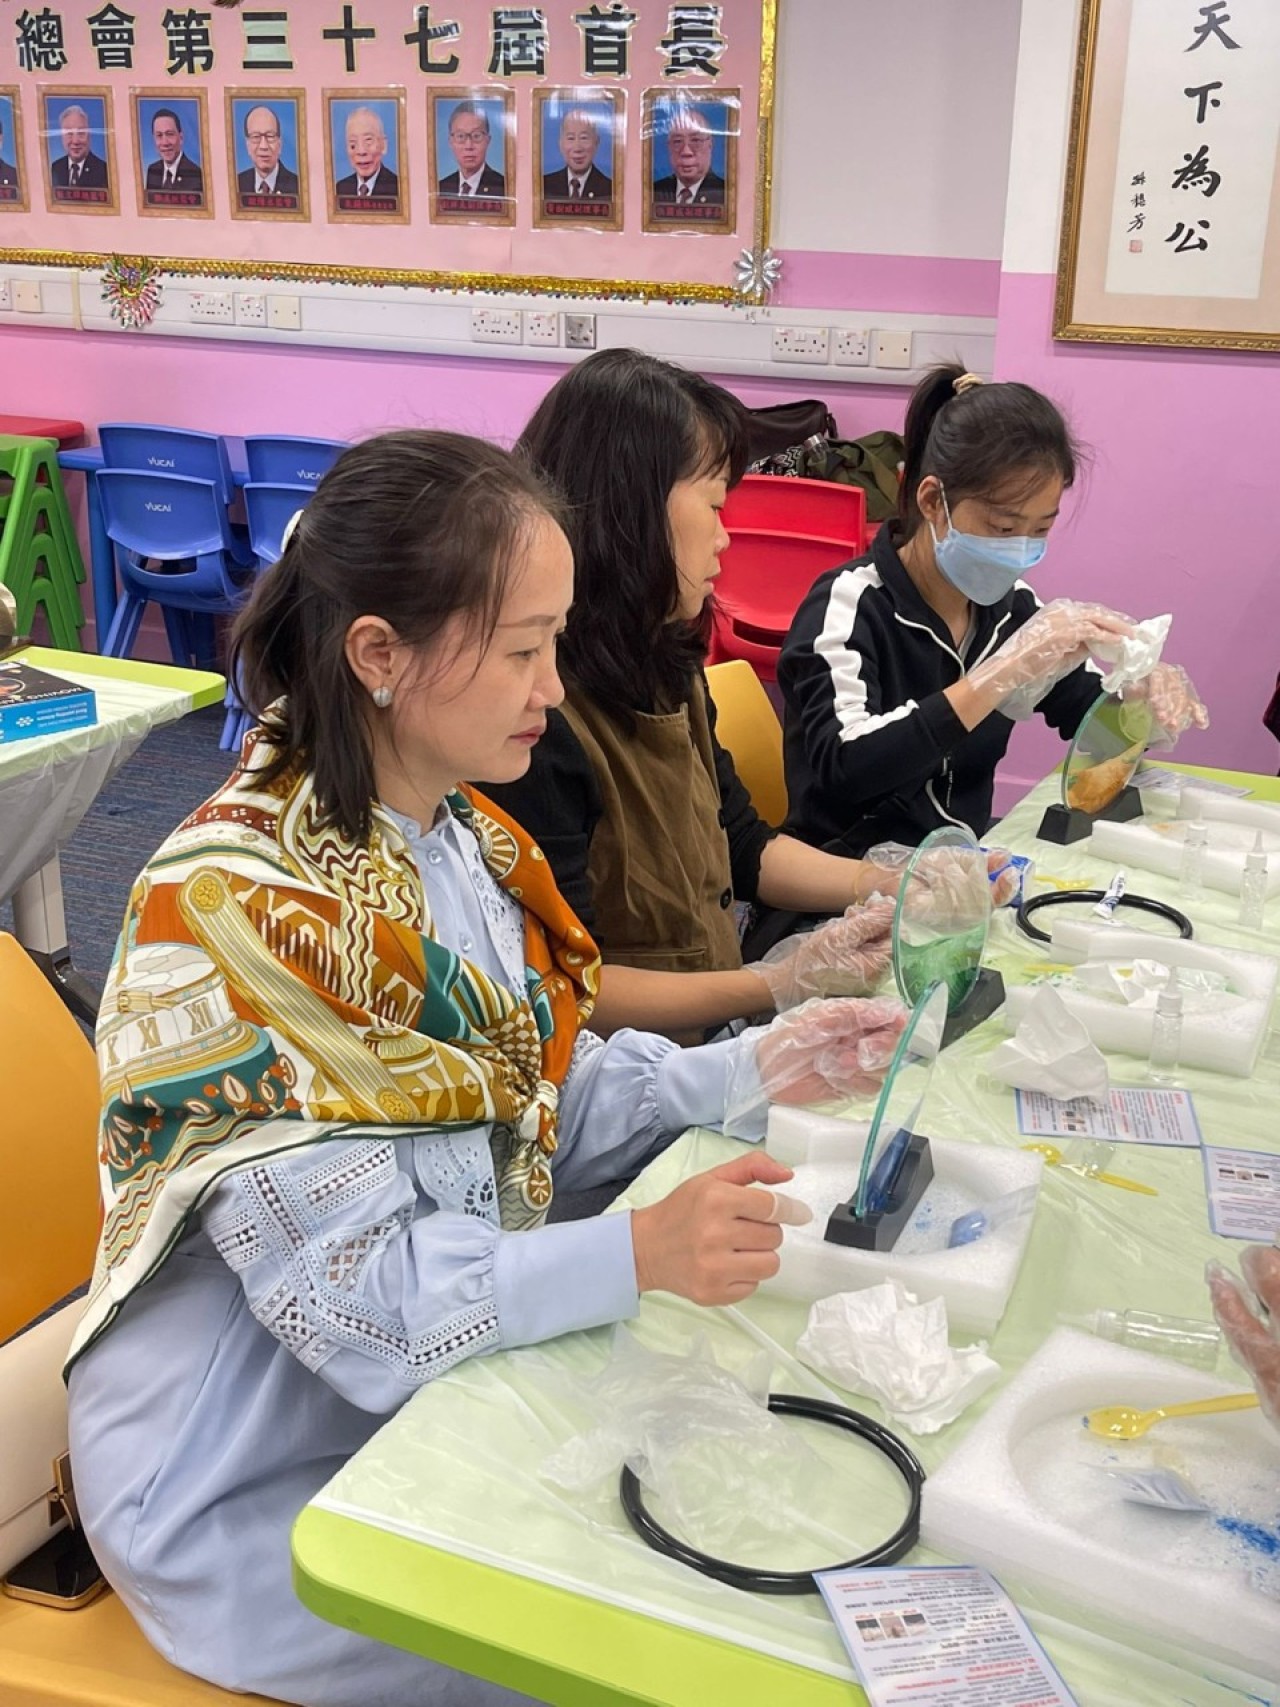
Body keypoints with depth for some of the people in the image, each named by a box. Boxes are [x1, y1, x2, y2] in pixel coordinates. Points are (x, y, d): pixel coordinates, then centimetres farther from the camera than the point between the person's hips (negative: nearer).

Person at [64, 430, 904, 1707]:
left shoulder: (462, 836, -1)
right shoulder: (237, 908, -26)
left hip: (450, 1371, 7)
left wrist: (752, 1069, -6)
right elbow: (352, 1291, -27)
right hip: (252, 1494, -7)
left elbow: (539, 1094, 6)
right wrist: (640, 1253, -36)